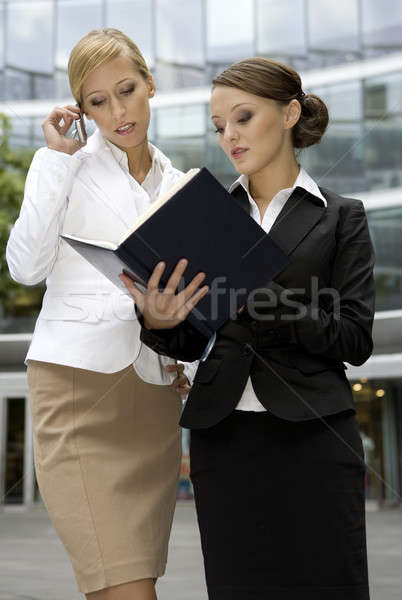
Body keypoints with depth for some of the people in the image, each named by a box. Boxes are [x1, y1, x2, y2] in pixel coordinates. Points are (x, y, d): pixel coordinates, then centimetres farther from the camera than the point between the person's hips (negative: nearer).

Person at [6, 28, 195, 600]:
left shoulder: (179, 184, 17)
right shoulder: (67, 164, 5)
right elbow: (28, 266, -9)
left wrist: (183, 356, 6)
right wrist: (58, 159, -6)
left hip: (154, 389, 5)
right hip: (81, 384, -4)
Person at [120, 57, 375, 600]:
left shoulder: (341, 218, 6)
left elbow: (355, 338, -3)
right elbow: (192, 342, 12)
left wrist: (263, 301, -17)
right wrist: (159, 322, -11)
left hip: (311, 435, -2)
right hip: (222, 436, 3)